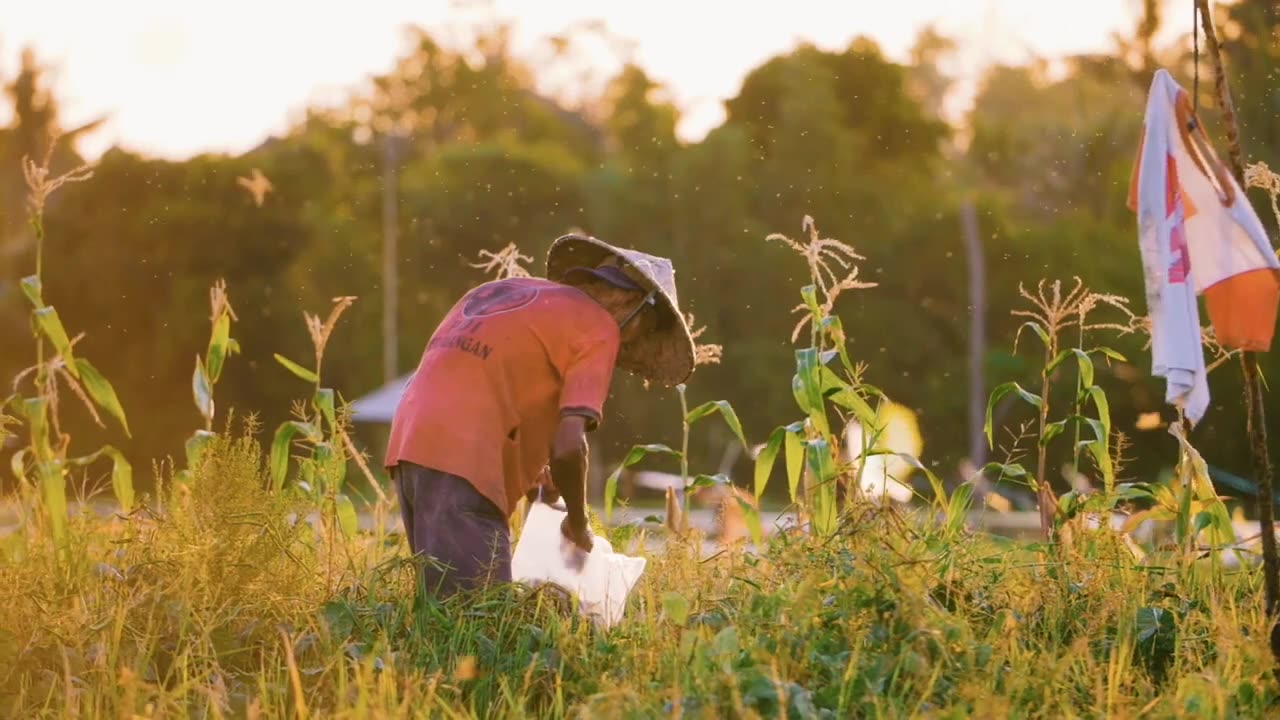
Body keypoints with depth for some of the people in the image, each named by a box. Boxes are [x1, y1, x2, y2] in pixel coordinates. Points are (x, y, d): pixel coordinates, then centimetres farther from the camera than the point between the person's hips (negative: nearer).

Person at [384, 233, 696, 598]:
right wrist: (578, 526, 4)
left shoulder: (505, 292, 25)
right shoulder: (598, 328, 0)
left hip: (412, 446, 9)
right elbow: (568, 445, -10)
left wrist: (529, 472, 21)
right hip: (462, 462, -9)